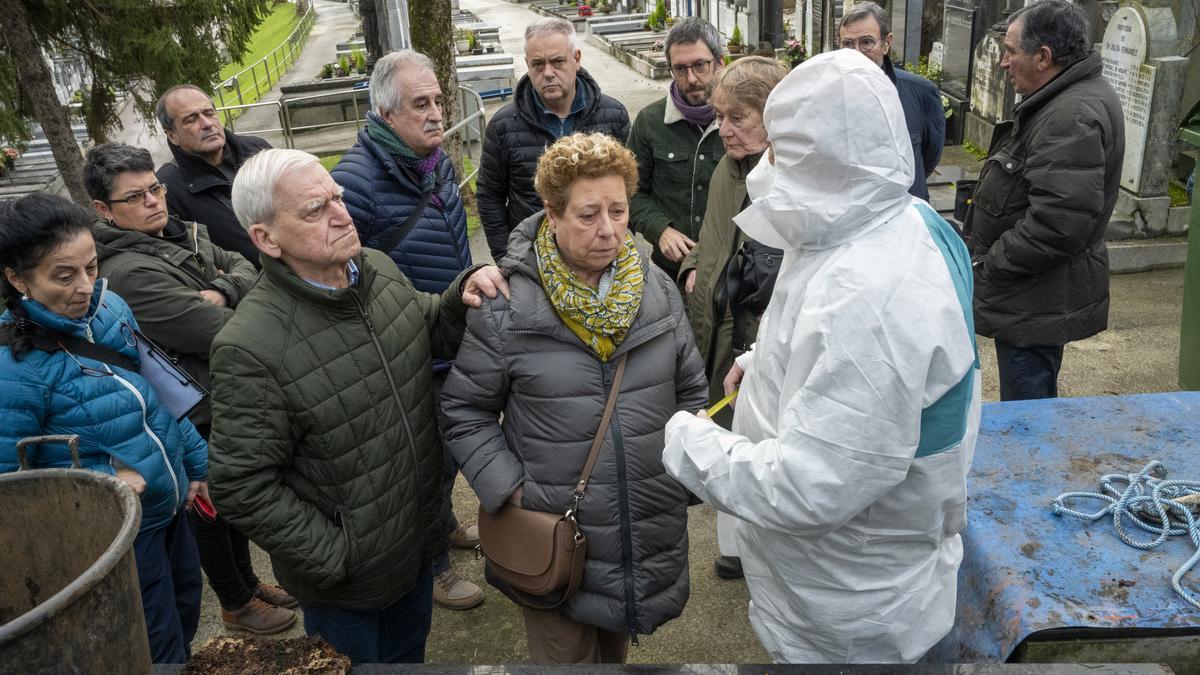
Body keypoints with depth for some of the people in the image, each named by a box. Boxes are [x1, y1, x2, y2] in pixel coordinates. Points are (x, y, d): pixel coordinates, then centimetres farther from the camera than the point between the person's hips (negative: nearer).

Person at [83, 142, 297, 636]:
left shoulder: (184, 234, 0)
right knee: (211, 507, 13)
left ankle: (247, 580, 47)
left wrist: (222, 291, -21)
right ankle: (236, 604, 35)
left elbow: (245, 270, -1)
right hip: (198, 415, -8)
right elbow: (223, 332, -31)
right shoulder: (129, 272, -27)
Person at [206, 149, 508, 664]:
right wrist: (332, 559, -19)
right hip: (346, 582, -6)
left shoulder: (380, 268, -8)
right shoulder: (251, 349, -30)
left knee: (409, 654, 30)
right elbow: (242, 486, -24)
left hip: (418, 539, 6)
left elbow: (430, 334, 10)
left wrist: (461, 298, -12)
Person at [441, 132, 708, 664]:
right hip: (555, 540, -3)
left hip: (652, 534, 4)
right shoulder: (506, 305, -15)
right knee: (564, 653, 15)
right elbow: (465, 413, -7)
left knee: (617, 645, 26)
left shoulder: (657, 290, -2)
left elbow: (690, 390, 10)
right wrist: (511, 490, -14)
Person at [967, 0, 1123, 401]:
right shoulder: (1061, 103, 12)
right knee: (1038, 411, 24)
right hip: (1036, 297, 11)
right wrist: (989, 256, 13)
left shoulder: (1073, 116, -23)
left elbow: (1059, 222, -30)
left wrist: (989, 263, -18)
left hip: (1037, 304, -11)